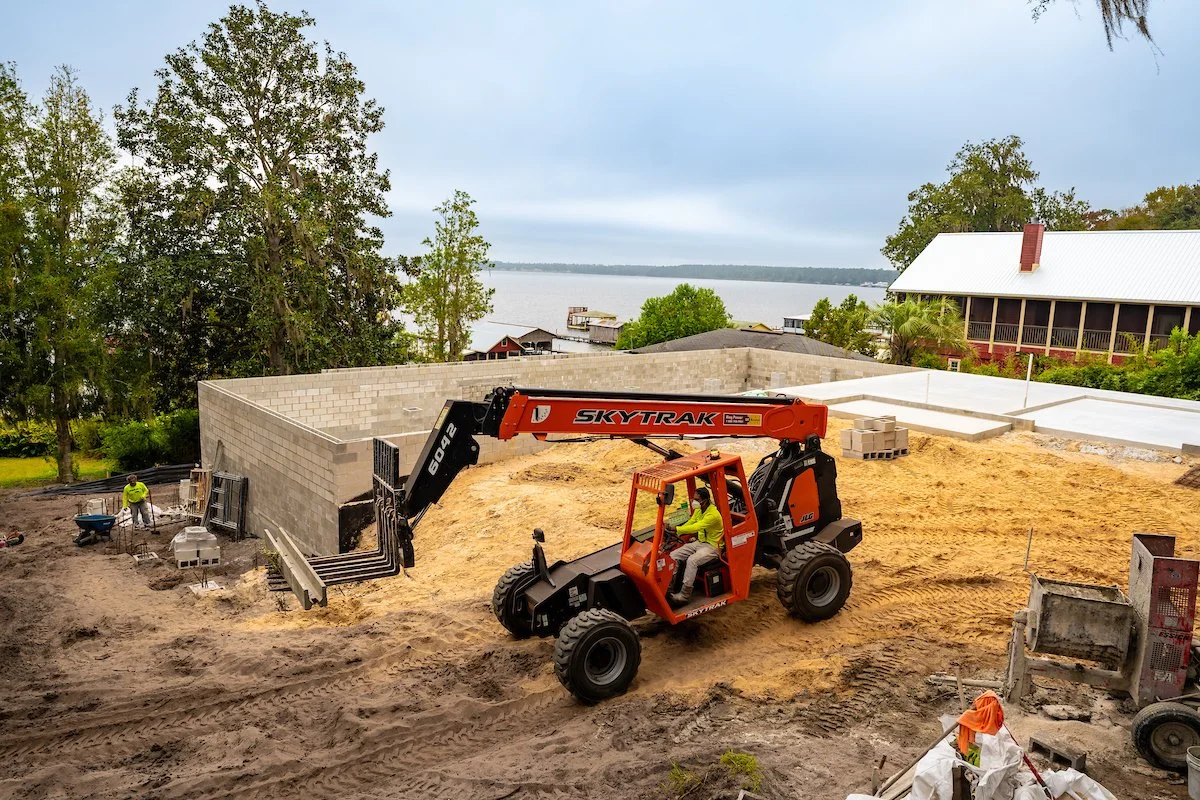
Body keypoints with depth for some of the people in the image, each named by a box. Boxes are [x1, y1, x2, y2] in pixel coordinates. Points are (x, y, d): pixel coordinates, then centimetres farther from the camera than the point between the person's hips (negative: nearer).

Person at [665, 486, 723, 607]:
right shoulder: (699, 510, 3)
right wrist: (674, 533, -9)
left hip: (712, 546, -9)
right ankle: (669, 588, -4)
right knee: (673, 556, -6)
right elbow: (689, 524, 7)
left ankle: (684, 595, -29)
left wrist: (676, 529, -43)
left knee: (692, 560, -33)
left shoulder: (713, 514, -25)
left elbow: (696, 528, -35)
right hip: (699, 542, 9)